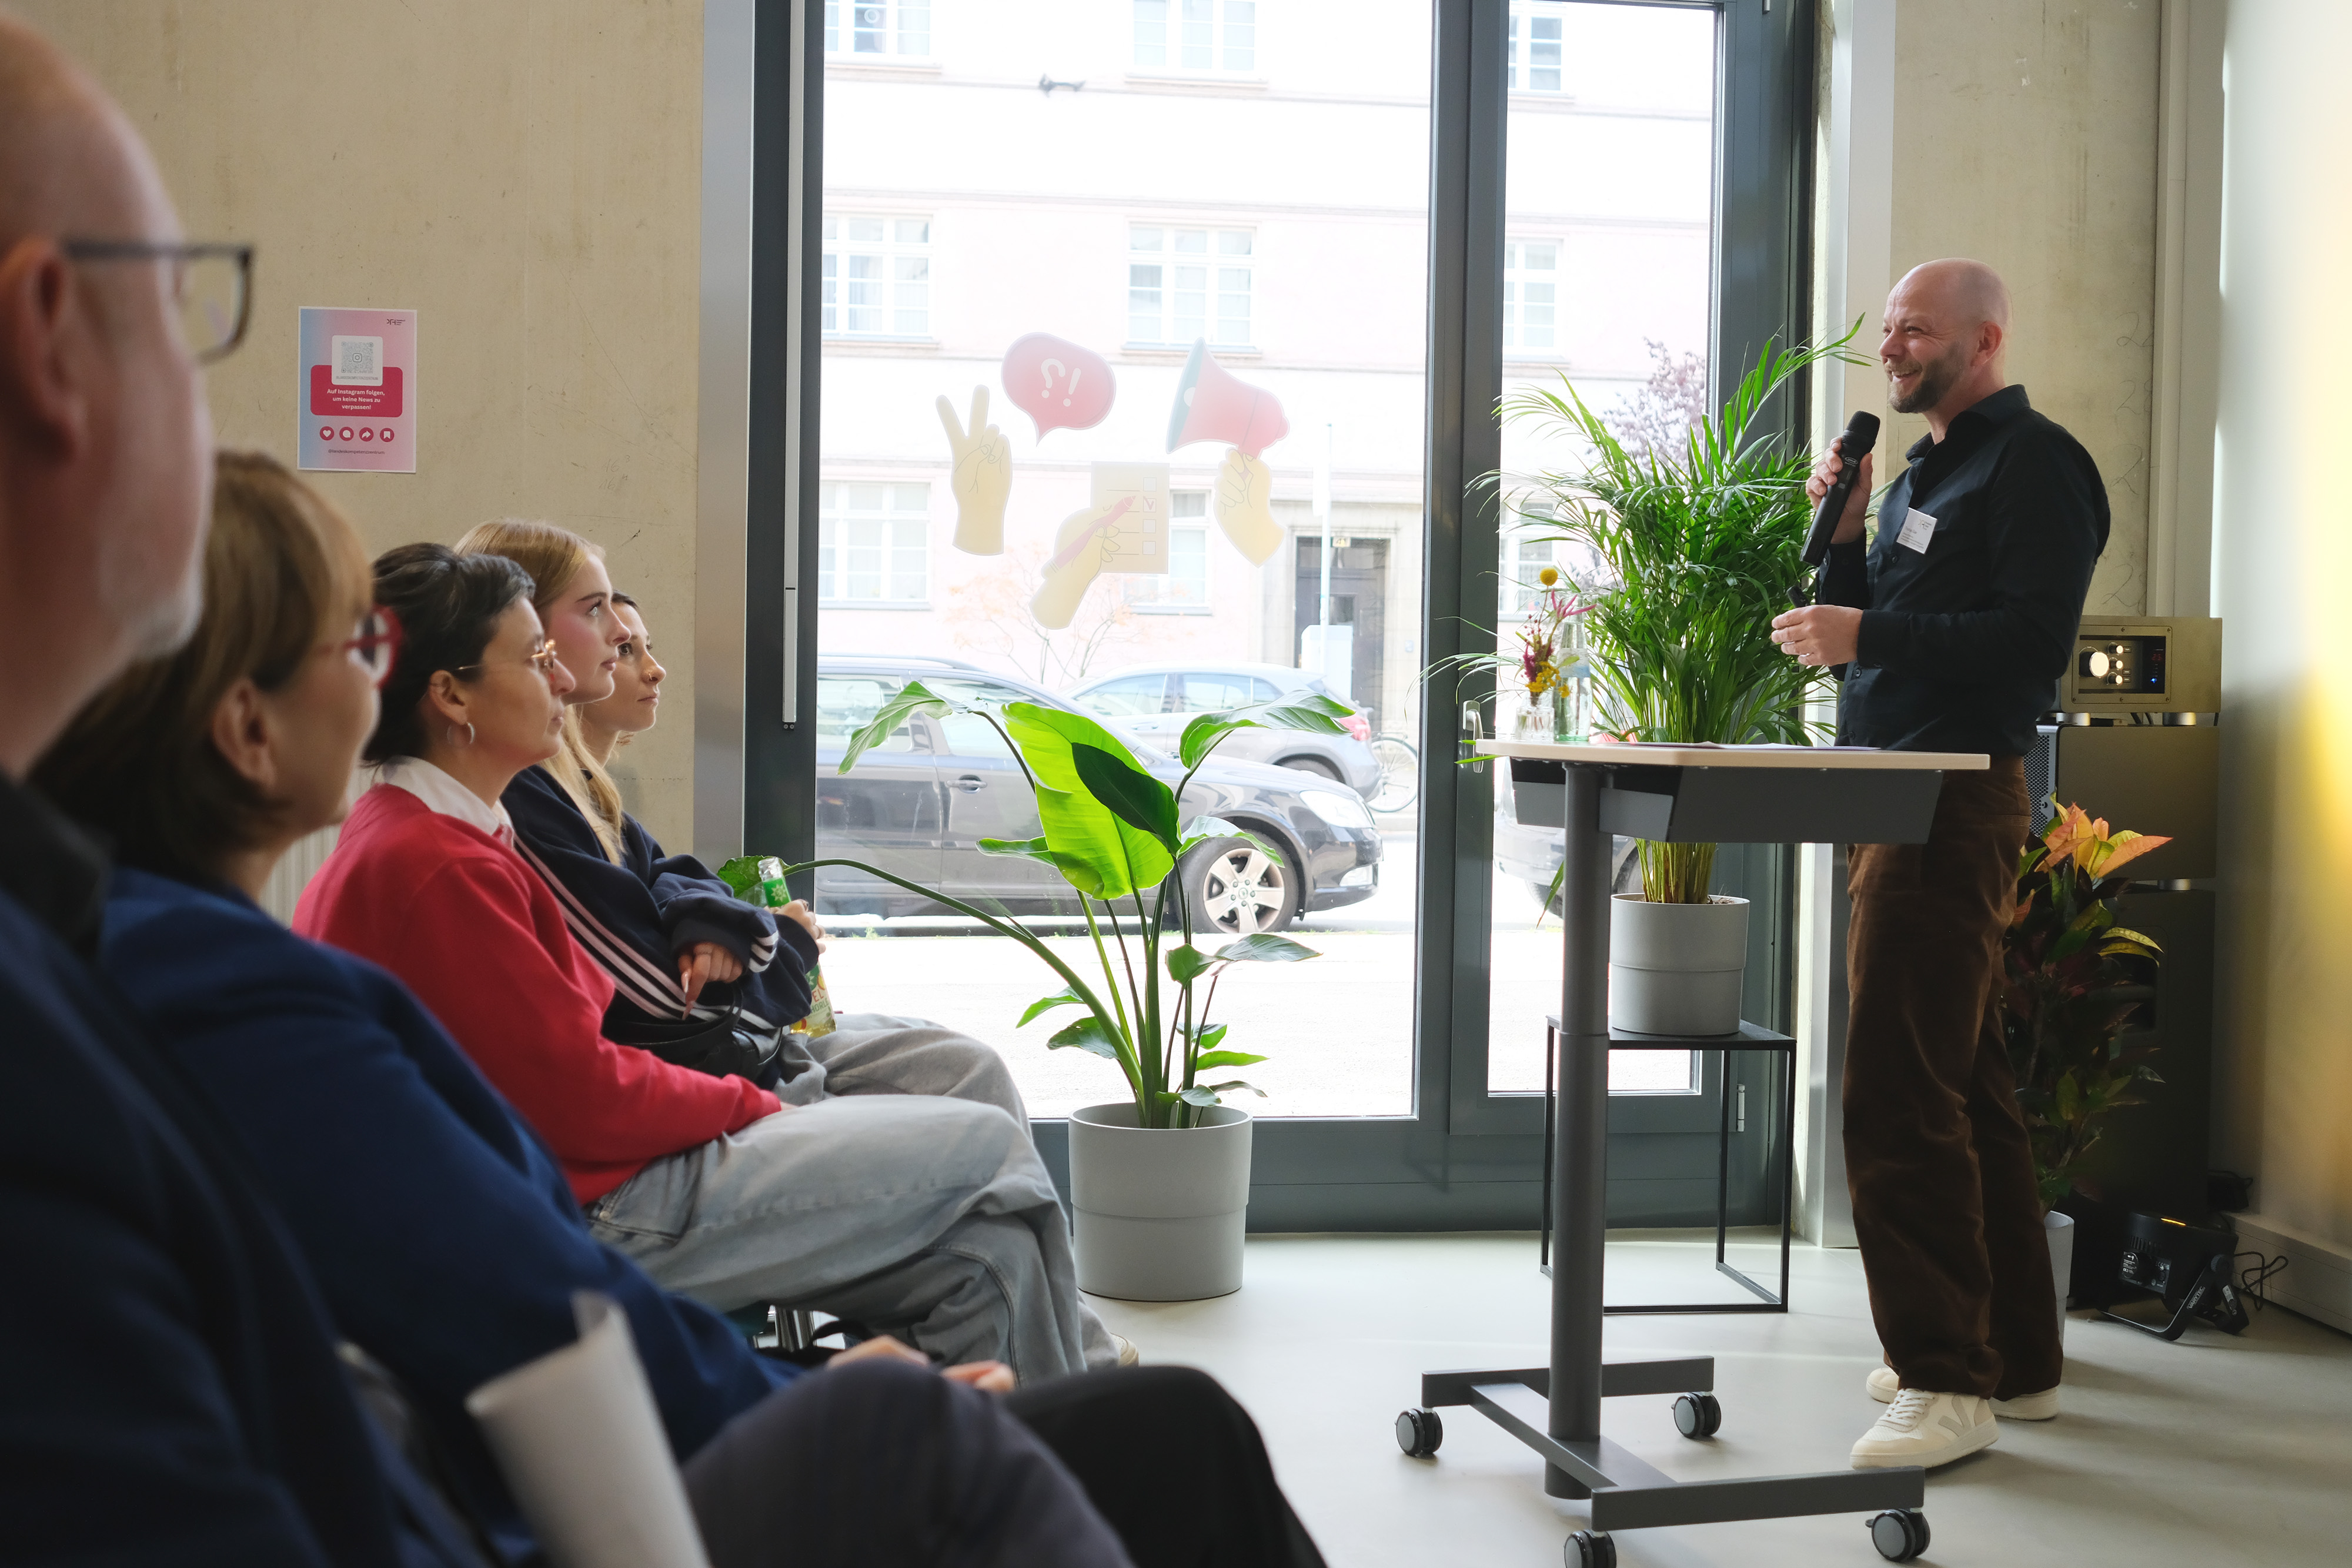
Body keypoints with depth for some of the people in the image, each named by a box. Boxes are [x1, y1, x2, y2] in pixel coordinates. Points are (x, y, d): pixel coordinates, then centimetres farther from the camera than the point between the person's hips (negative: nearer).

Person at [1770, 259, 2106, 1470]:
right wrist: (1844, 529, 7)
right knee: (1963, 1088, 14)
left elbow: (2034, 642, -18)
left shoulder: (2033, 463, -7)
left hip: (1956, 807, -10)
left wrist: (1870, 634, -21)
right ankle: (2017, 1358, 23)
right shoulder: (1923, 472, 22)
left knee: (1899, 1093, -14)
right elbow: (1867, 628, 21)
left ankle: (1947, 1380, -9)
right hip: (1898, 802, 10)